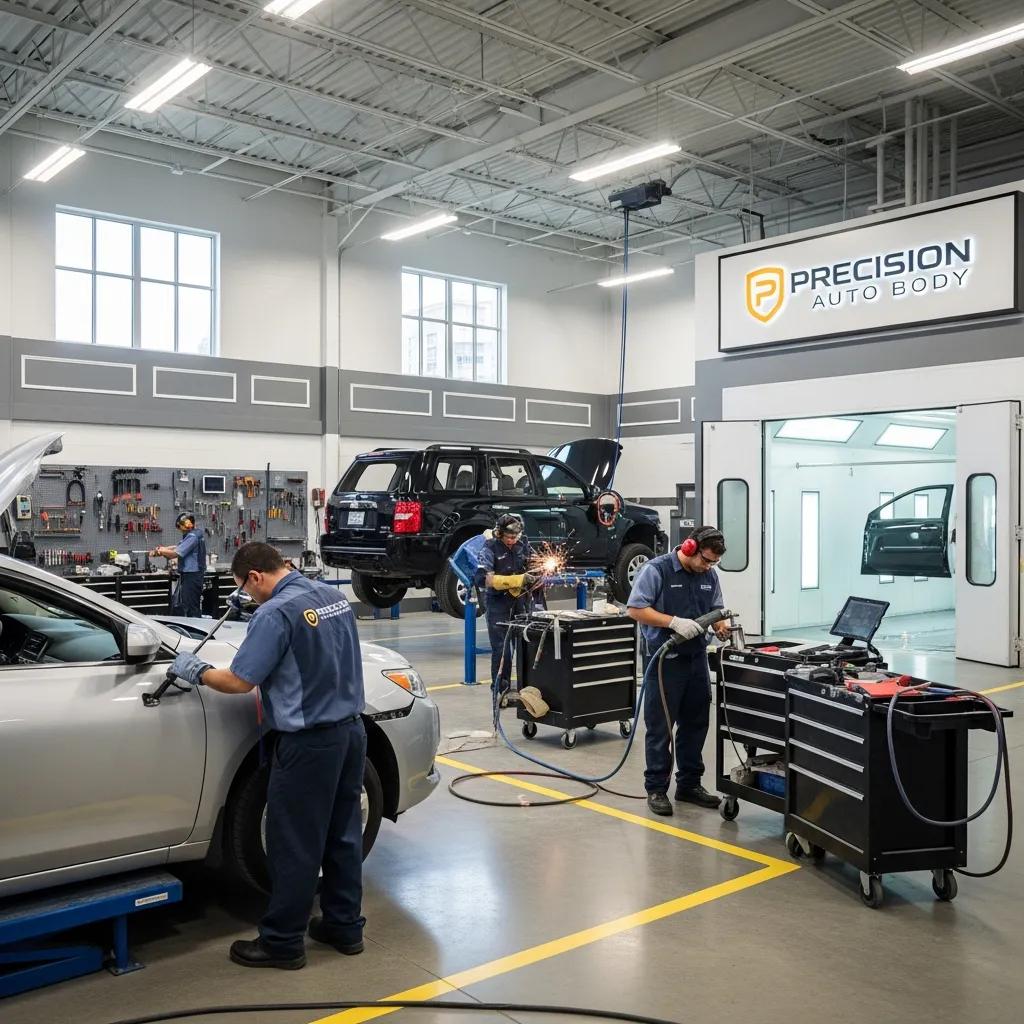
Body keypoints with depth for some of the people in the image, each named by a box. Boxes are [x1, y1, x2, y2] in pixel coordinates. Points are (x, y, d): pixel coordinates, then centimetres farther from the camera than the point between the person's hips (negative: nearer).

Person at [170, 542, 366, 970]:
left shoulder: (275, 614, -17)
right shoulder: (335, 597, 7)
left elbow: (239, 681, -15)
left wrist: (195, 672, 2)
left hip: (309, 742, -8)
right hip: (351, 730, 8)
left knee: (295, 845, 5)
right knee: (343, 834, 17)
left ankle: (282, 941, 17)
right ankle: (345, 926, 27)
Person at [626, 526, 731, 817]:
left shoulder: (709, 575, 8)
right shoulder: (657, 569, -12)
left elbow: (716, 609, 15)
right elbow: (635, 609, -16)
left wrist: (722, 625, -8)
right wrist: (675, 622, -23)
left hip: (696, 657, 6)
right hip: (664, 659, -6)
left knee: (695, 724, 13)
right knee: (660, 727, 1)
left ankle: (689, 784, 26)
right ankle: (656, 788, 11)